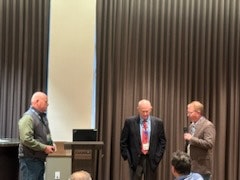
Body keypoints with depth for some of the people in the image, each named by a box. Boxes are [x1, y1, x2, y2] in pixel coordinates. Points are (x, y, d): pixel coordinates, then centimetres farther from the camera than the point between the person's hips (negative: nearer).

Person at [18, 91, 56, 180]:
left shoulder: (42, 117, 15)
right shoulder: (28, 117, -16)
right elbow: (26, 139, -27)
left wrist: (51, 144, 7)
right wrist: (44, 148, -20)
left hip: (40, 159, 10)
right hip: (30, 160, -10)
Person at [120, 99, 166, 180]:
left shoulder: (158, 122, 1)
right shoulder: (130, 122, -3)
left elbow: (162, 141, 7)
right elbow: (123, 141, 2)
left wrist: (157, 157, -1)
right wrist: (127, 156, -3)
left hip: (151, 159, 1)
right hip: (135, 159, -1)